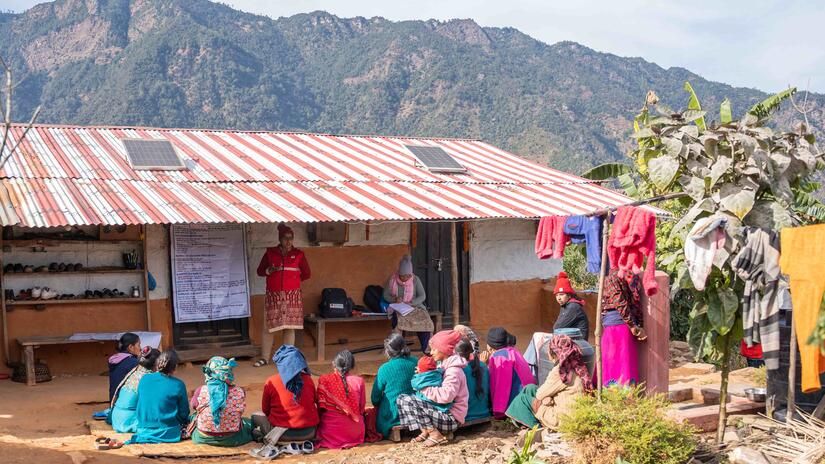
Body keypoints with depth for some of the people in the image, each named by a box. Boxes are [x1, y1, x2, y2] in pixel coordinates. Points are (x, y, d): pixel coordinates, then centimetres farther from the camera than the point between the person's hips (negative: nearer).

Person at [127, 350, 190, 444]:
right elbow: (184, 414, -2)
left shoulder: (144, 379, 1)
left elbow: (139, 406, 13)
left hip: (143, 431, 4)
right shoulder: (178, 385, -11)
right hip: (169, 434, -4)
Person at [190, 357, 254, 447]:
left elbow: (193, 406, 1)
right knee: (249, 423, 30)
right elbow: (240, 411, -1)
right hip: (231, 439, 0)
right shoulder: (239, 392, -18)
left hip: (203, 439, 0)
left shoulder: (201, 391, -19)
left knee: (194, 416, 32)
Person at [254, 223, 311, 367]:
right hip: (273, 296, 0)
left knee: (289, 327, 0)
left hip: (292, 296, 0)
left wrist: (293, 278, 11)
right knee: (268, 327, 0)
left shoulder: (298, 254, 5)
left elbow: (306, 274, 13)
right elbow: (260, 271, 9)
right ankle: (264, 358, 12)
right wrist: (269, 270, -10)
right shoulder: (270, 253, 5)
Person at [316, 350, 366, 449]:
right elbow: (362, 409, 4)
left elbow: (320, 407, 1)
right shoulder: (359, 381, -6)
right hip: (354, 432, -2)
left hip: (329, 433, 2)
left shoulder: (324, 380, -7)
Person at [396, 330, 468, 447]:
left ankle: (436, 435, -14)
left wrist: (425, 389, -20)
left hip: (451, 418, -10)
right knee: (401, 398, 4)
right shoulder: (444, 366, 13)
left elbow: (446, 395, -31)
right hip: (443, 412, 10)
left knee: (408, 402, -22)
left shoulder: (454, 371, -18)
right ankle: (425, 431, -3)